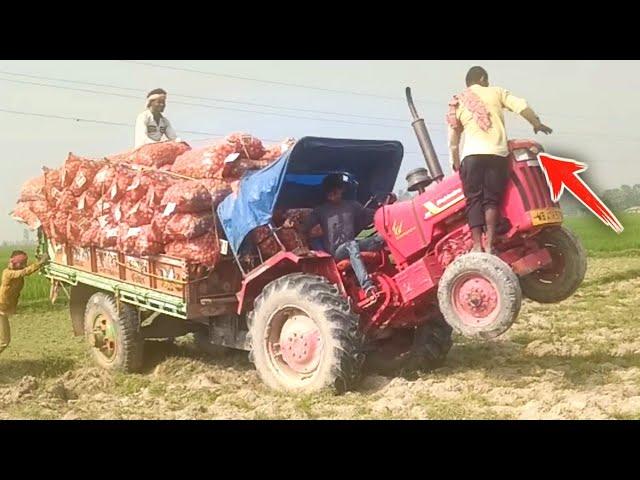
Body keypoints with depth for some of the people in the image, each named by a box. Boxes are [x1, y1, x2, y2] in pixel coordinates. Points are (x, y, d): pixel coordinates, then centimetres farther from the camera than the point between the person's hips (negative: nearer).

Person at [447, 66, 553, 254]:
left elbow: (453, 139, 18)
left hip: (472, 155, 0)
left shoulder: (457, 103, 19)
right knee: (491, 199, 2)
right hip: (497, 153, 0)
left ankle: (477, 245, -11)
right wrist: (537, 123, 19)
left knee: (474, 200, 1)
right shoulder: (496, 92, 17)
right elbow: (521, 106, 5)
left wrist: (455, 163, 27)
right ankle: (489, 244, -12)